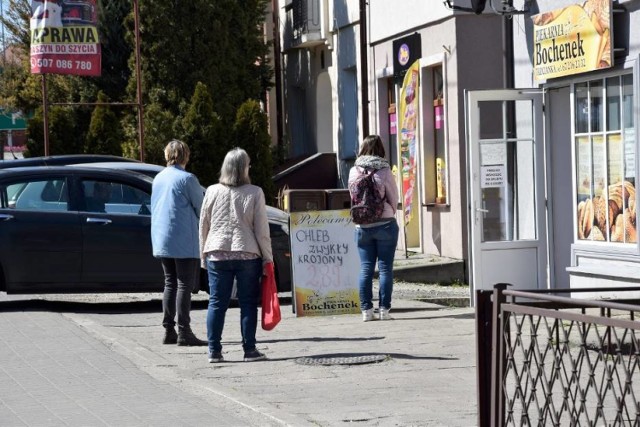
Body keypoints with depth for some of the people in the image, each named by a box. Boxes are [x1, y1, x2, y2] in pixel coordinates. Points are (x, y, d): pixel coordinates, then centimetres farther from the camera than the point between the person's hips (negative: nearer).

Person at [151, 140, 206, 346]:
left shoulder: (158, 179, 11)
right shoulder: (187, 179, -11)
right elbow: (201, 207, -5)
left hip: (162, 241, 7)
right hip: (184, 242, -7)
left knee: (170, 284, 13)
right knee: (184, 285, -5)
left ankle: (169, 330, 13)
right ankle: (184, 332, -8)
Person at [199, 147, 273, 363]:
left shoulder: (213, 192, 2)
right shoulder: (255, 193, -5)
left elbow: (203, 226, 7)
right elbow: (262, 229, -5)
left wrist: (203, 255, 15)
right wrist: (267, 257, 2)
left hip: (217, 254, 2)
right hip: (247, 254, -2)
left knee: (216, 303, 6)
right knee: (248, 303, 4)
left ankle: (214, 351, 5)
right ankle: (249, 350, 4)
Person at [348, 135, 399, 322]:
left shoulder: (354, 172, 1)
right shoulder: (384, 172, -7)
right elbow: (394, 199, 1)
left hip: (362, 227, 2)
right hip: (385, 224, -2)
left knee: (365, 268, 5)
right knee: (385, 268, 2)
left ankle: (366, 310, 4)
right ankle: (384, 309, -1)